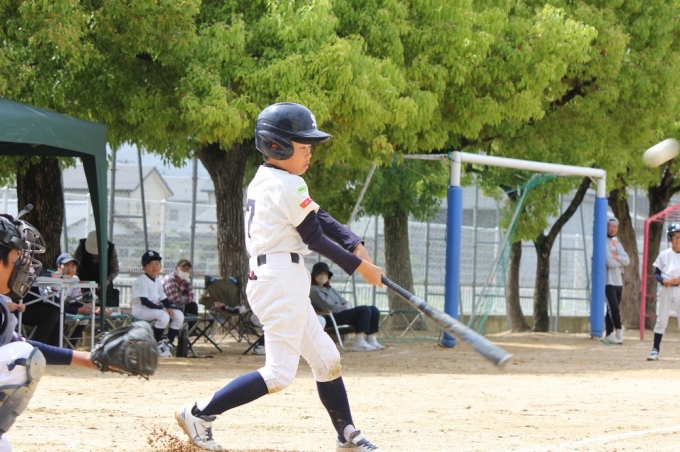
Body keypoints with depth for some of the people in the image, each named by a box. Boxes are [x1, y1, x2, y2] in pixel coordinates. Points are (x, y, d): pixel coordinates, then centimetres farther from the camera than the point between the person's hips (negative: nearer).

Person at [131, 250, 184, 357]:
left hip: (155, 308, 9)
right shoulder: (141, 281, -14)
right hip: (140, 310, -9)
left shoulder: (158, 282, 13)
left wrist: (169, 307, -7)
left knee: (179, 315, -2)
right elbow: (144, 301, -22)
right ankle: (157, 344, -19)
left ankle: (169, 343, 5)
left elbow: (164, 299, 15)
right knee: (163, 315, -34)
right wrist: (161, 308, -26)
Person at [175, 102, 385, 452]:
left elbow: (319, 218, 12)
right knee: (279, 373, -9)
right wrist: (358, 266, -3)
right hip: (282, 281, -10)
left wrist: (353, 244, 1)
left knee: (326, 359, 15)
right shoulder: (288, 186, -14)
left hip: (265, 276, 10)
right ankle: (199, 414, -7)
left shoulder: (262, 180, 14)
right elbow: (315, 238, -11)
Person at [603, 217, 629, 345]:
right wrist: (620, 263, 0)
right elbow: (609, 262, -17)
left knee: (613, 309, 7)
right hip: (608, 282, -8)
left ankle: (609, 334, 9)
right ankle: (618, 330, -2)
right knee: (614, 308, -14)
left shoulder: (617, 244, 19)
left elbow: (627, 260, 5)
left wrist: (616, 258, -12)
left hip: (618, 282, 8)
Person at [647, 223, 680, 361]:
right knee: (661, 320, 1)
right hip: (666, 290, 1)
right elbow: (656, 273, 6)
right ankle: (655, 350, 5)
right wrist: (663, 280, -14)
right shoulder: (664, 254, 3)